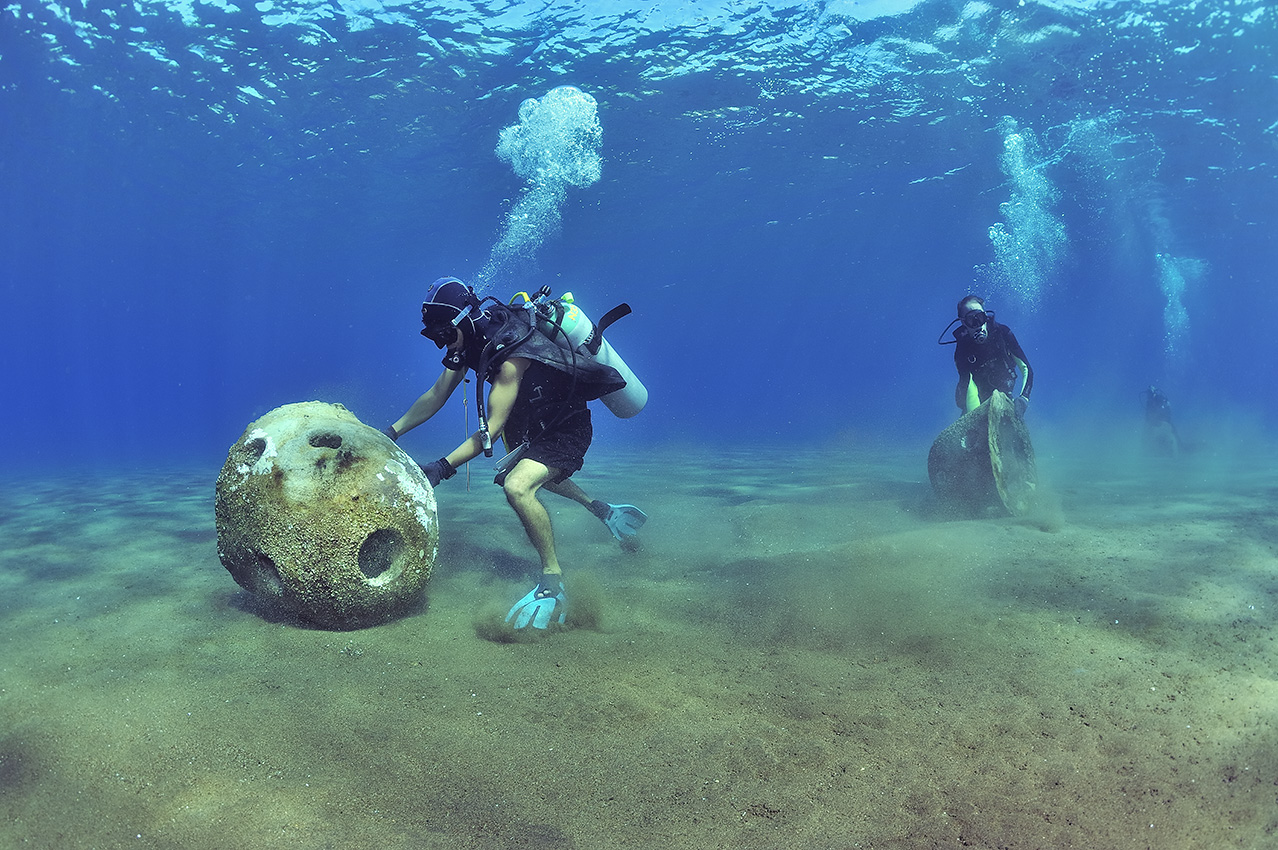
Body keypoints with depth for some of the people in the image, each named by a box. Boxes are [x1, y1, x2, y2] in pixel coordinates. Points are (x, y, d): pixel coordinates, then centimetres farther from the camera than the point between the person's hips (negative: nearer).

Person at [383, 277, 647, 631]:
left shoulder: (512, 353, -33)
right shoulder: (471, 341, -7)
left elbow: (491, 428, -35)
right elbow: (435, 396, 1)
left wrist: (443, 467, -40)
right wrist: (391, 431, -6)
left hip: (567, 432, -10)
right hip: (533, 426, 10)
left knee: (517, 486, -32)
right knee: (533, 473, 35)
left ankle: (553, 583, -18)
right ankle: (603, 511, 52)